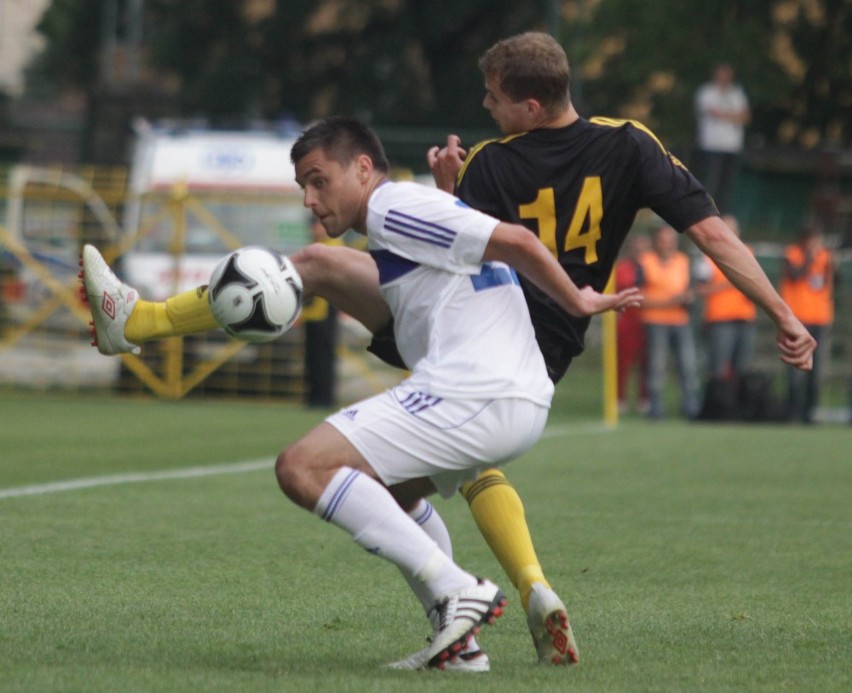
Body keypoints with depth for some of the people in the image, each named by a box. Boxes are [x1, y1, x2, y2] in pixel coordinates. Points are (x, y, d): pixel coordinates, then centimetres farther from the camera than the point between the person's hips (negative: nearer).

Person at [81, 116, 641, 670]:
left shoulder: (394, 209, -7)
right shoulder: (410, 213, 25)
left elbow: (515, 240, -13)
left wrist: (578, 304, -4)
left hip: (473, 393, -11)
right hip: (520, 403, 11)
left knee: (302, 468, -16)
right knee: (384, 491, 33)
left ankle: (457, 591, -19)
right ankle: (457, 637, 20)